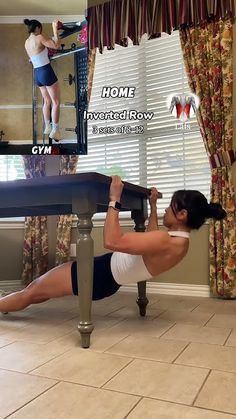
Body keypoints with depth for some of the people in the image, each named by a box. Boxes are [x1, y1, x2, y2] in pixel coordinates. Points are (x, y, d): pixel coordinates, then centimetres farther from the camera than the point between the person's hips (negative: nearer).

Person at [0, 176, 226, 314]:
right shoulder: (180, 241, 0)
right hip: (108, 278, 10)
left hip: (100, 273, -9)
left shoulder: (167, 242, -30)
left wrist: (114, 199, -32)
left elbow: (112, 241, -38)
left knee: (32, 291, 8)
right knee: (39, 288, 24)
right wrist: (153, 206, 24)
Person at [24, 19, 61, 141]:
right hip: (46, 72, -8)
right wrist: (55, 30, -6)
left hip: (37, 73, 8)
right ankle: (55, 130, -6)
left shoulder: (27, 42, 11)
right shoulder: (39, 38, -12)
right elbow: (56, 45, -15)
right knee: (56, 102, -3)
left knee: (47, 101, 19)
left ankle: (47, 127, 22)